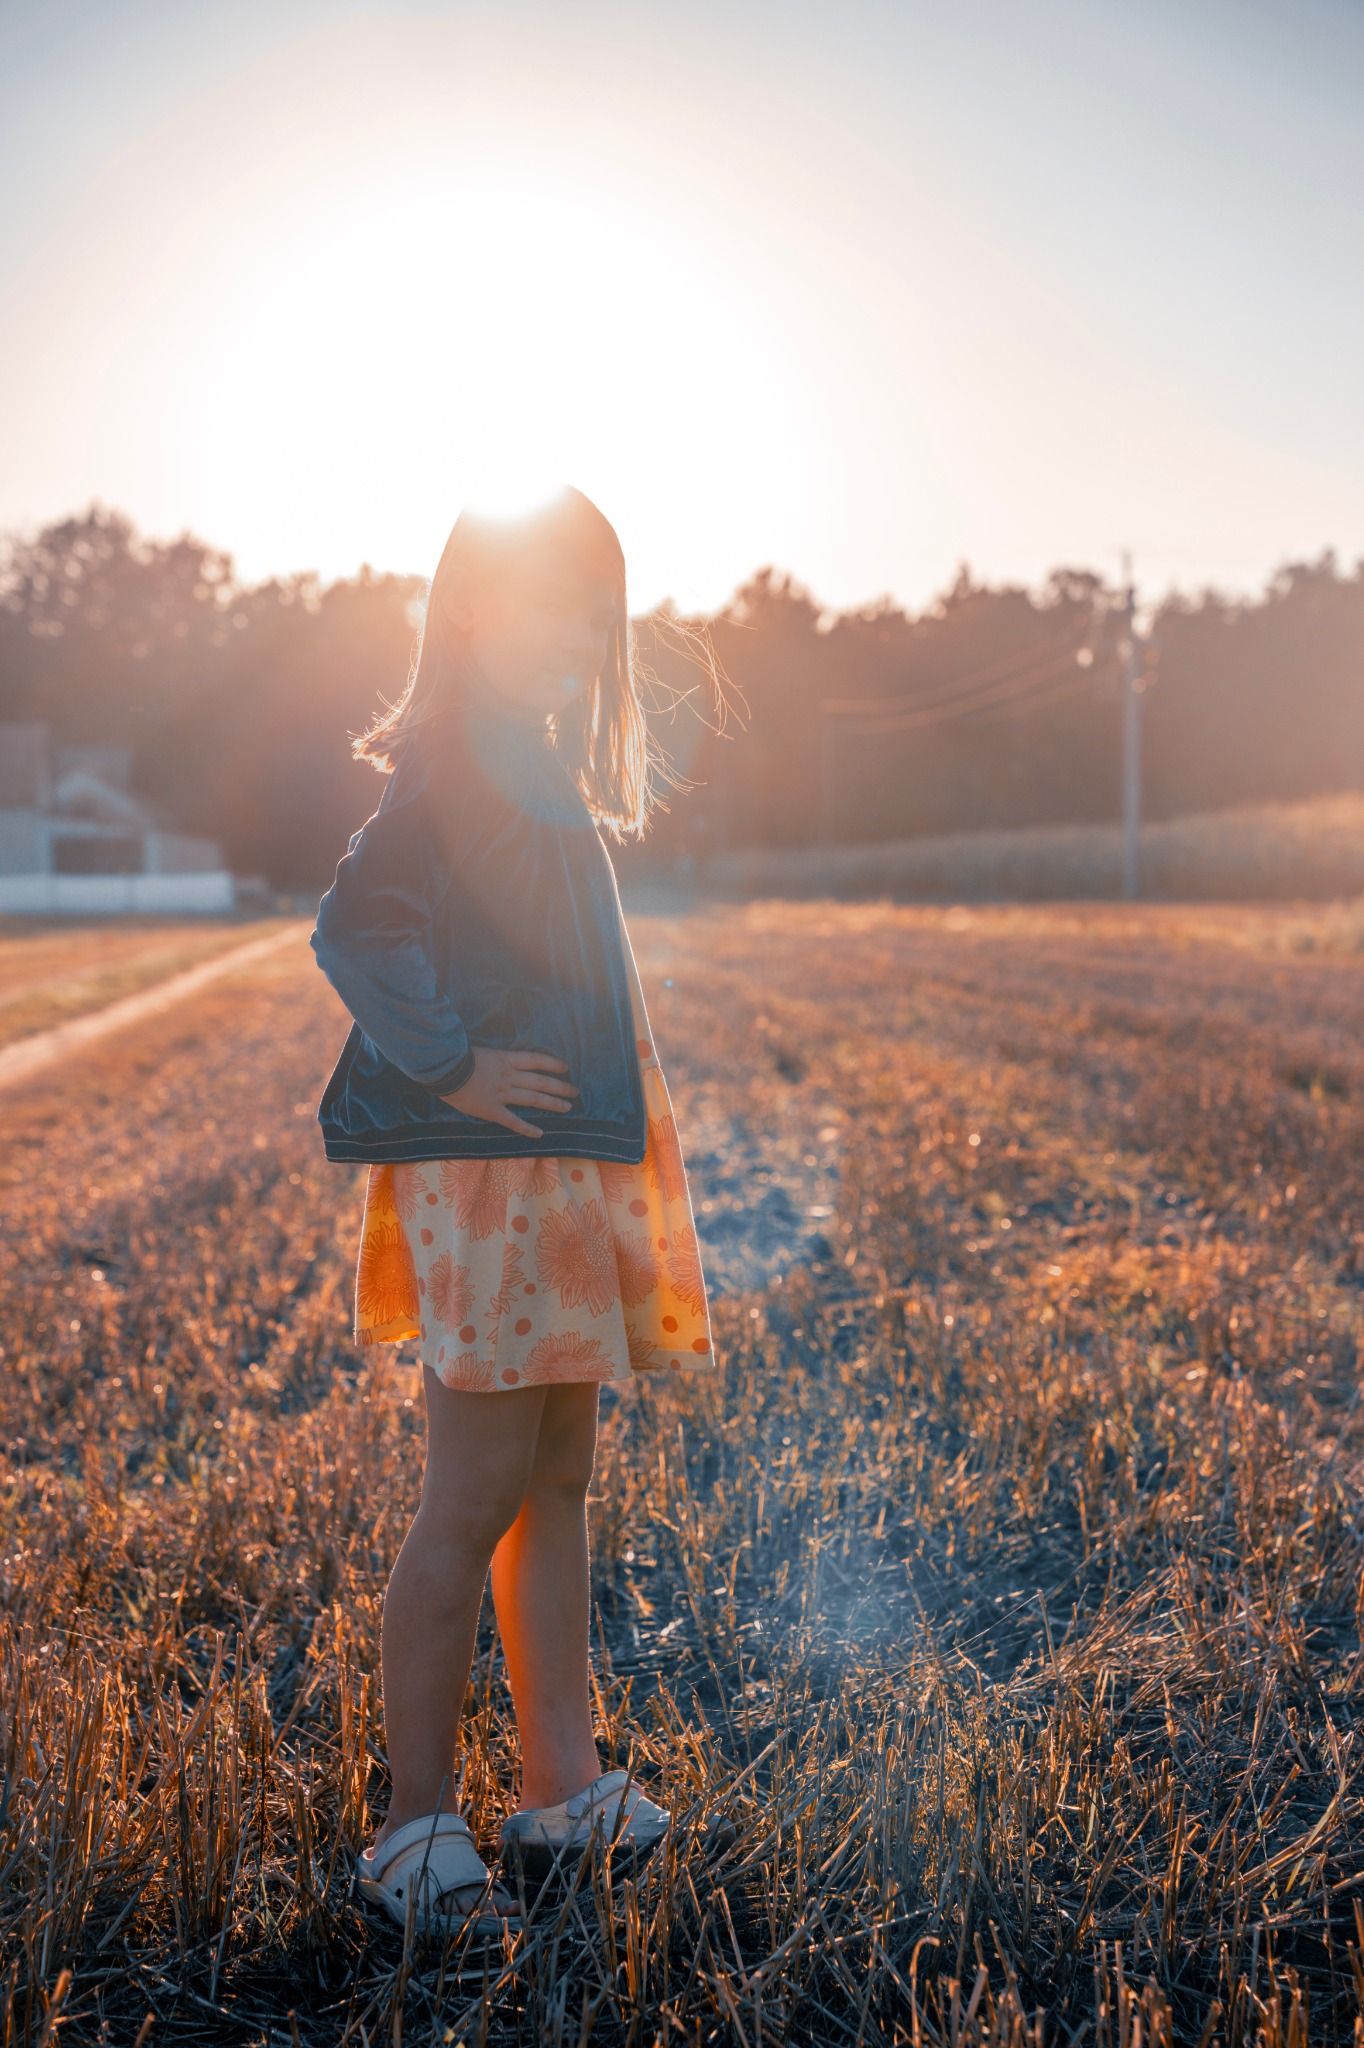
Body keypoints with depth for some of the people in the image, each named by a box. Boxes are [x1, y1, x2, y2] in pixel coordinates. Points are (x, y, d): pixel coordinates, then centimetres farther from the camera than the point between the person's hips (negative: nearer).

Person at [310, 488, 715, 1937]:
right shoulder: (453, 768, -11)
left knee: (558, 1485, 13)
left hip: (569, 1168, 10)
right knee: (477, 1496, -5)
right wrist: (453, 1069, -22)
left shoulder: (543, 771, 17)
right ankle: (416, 1828, 7)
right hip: (492, 1170, -10)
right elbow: (355, 930, -22)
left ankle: (563, 1784, 24)